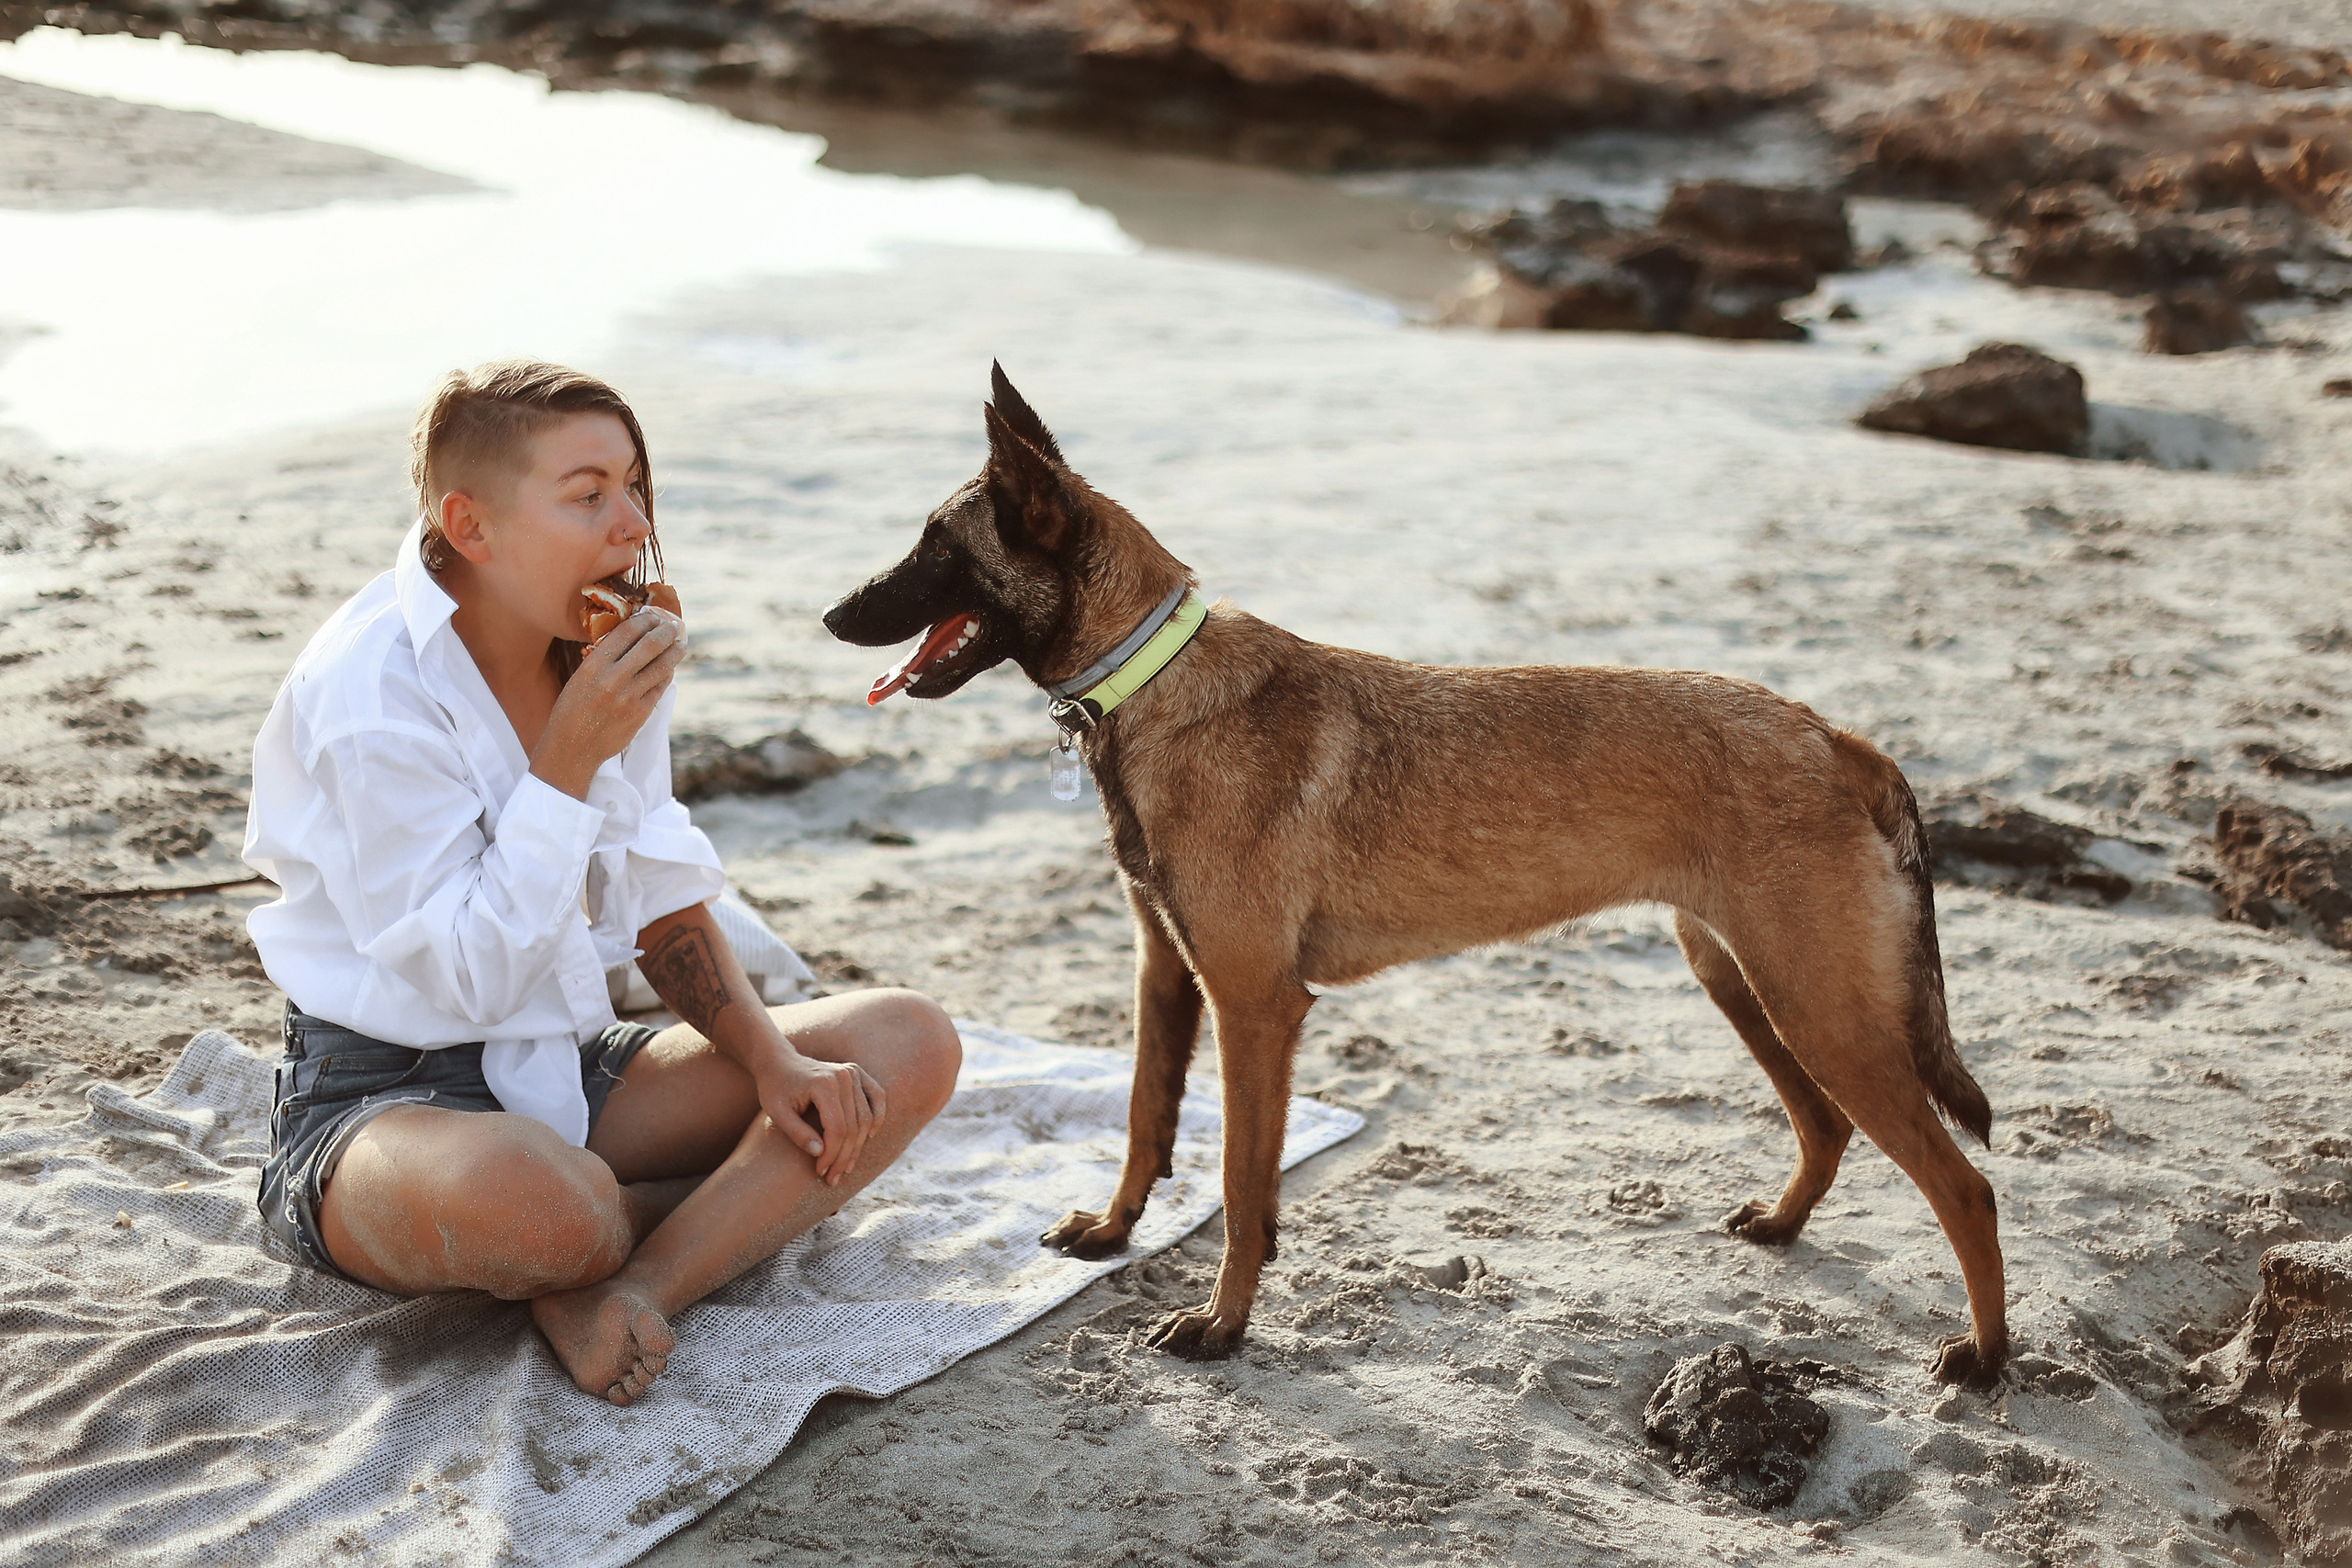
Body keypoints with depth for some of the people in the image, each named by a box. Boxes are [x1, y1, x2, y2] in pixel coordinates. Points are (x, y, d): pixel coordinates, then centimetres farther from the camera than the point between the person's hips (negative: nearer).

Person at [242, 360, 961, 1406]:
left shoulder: (607, 657, 1)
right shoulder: (370, 696, -20)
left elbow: (662, 904, 9)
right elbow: (469, 980, -22)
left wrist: (772, 1057, -7)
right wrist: (570, 759, -26)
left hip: (568, 1072, 8)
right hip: (381, 1095, -7)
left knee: (910, 1045, -9)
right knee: (547, 1203, -43)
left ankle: (631, 1289, -22)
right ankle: (747, 1207, -8)